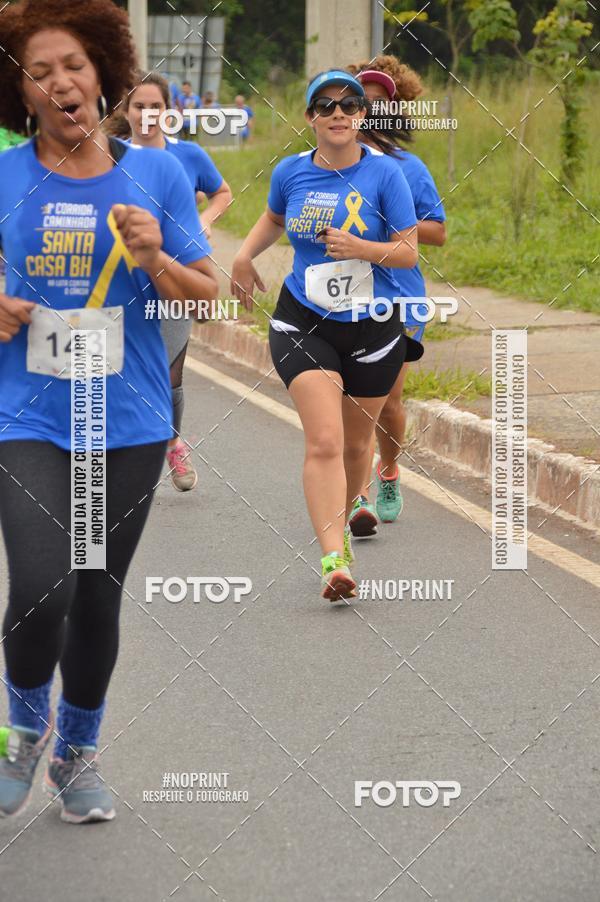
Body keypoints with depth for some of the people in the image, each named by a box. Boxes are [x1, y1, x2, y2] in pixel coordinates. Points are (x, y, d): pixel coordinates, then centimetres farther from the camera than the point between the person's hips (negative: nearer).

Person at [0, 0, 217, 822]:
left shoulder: (156, 175, 1)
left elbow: (208, 296, 2)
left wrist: (155, 260, -16)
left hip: (128, 426, 1)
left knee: (98, 599, 8)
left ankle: (77, 754, 31)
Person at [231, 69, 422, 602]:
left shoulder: (384, 173, -8)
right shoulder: (292, 172, 0)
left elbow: (409, 252, -8)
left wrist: (361, 248, -24)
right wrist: (246, 255, 8)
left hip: (373, 327, 0)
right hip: (304, 324, 0)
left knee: (355, 443, 15)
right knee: (324, 441, -16)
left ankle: (340, 522, 44)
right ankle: (334, 559, -24)